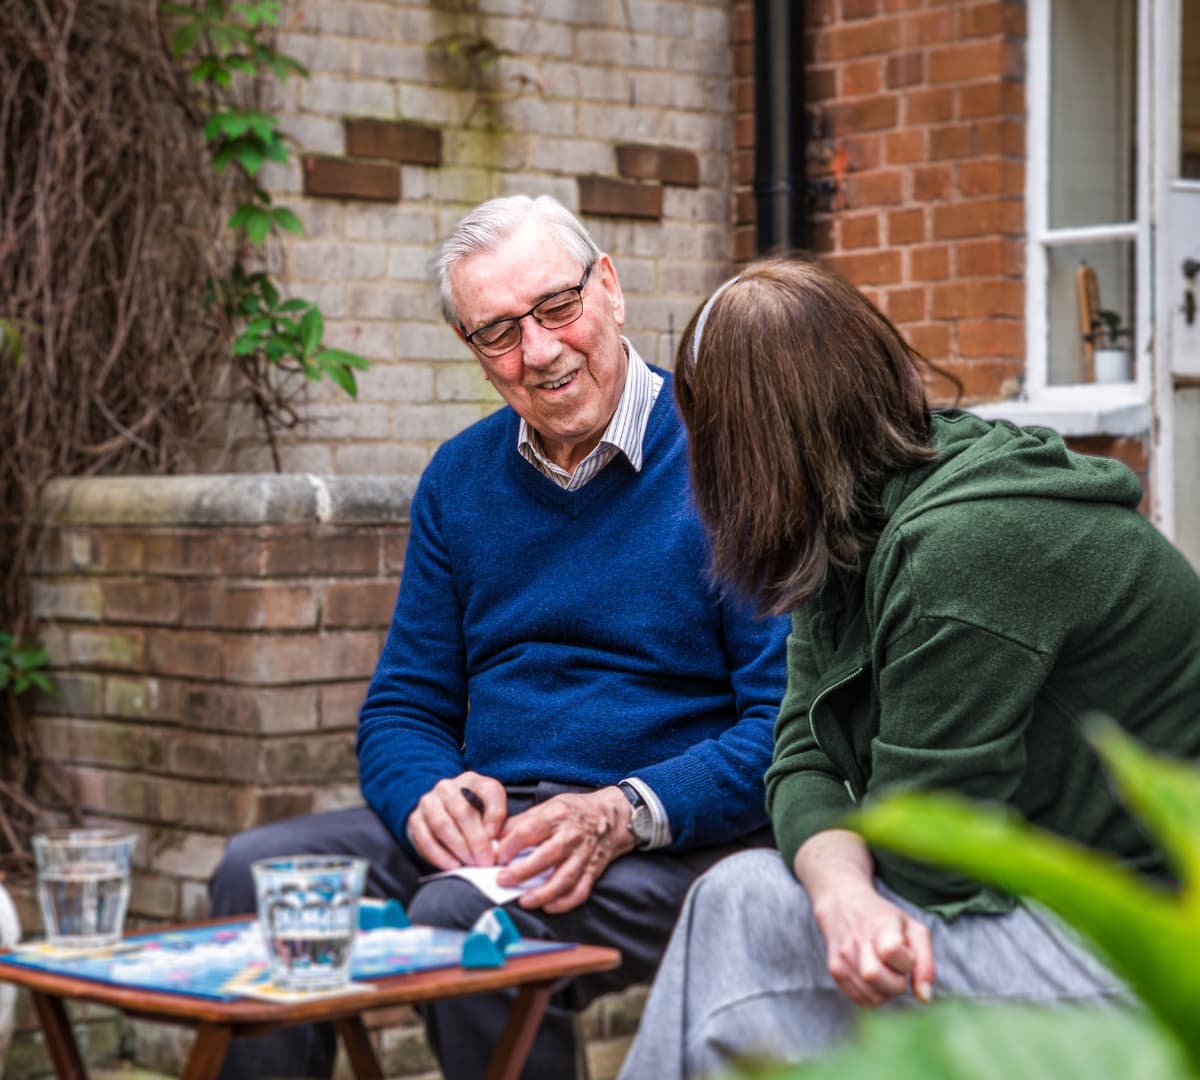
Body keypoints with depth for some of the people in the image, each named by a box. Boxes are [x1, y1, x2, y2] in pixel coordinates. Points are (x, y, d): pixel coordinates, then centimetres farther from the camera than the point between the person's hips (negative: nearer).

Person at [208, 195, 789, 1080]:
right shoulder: (461, 478, 13)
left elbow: (792, 719, -12)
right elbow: (403, 708, 15)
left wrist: (626, 813, -25)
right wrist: (429, 792, -9)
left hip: (672, 840, -5)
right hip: (488, 821, 6)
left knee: (464, 914, -33)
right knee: (258, 870, -17)